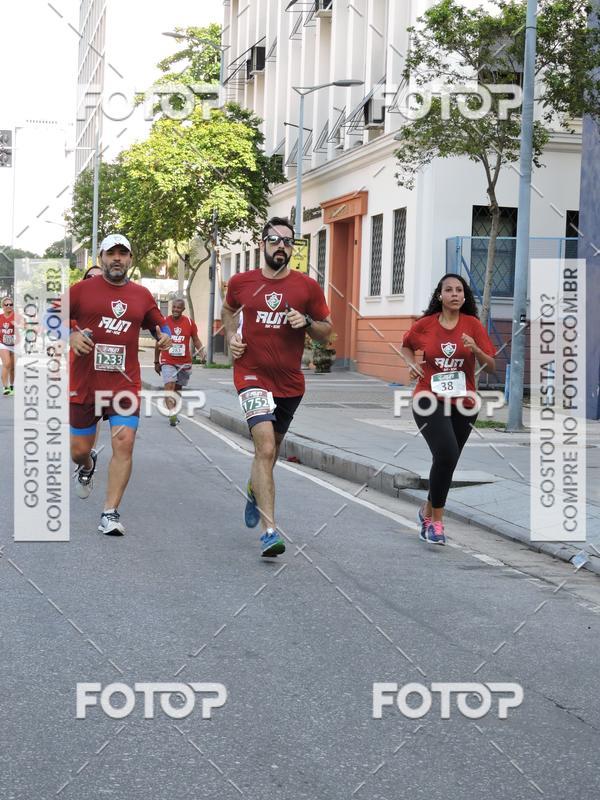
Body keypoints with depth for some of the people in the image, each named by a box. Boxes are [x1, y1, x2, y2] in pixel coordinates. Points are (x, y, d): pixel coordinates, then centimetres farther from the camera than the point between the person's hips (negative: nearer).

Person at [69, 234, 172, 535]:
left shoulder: (142, 295, 8)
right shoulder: (82, 290, 1)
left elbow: (160, 324, 22)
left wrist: (165, 336, -1)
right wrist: (70, 336, -14)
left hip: (125, 384, 0)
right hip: (84, 384, 0)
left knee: (124, 443, -15)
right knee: (79, 449, 9)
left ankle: (110, 514, -8)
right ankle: (86, 467, 48)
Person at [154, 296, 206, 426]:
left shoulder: (189, 322, -1)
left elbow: (196, 340, 6)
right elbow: (158, 343, 7)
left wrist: (202, 353, -12)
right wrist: (156, 362, 8)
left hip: (184, 362, 2)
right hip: (168, 362, -2)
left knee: (178, 389, 14)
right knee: (169, 387, -19)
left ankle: (174, 414, 29)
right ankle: (172, 415, -30)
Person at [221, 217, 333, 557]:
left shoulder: (308, 287, -1)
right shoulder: (241, 283, 0)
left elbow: (327, 331, 7)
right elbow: (228, 310, 23)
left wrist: (307, 322, -14)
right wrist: (231, 337, 5)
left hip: (289, 381, 3)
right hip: (252, 376, -3)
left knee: (271, 449, 20)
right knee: (266, 448, -19)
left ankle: (255, 492, 53)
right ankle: (270, 530, -21)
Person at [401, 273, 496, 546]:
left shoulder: (473, 324, -2)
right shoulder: (424, 325, -3)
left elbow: (491, 367, -3)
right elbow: (406, 345, 19)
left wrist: (475, 349, -21)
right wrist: (412, 363, -1)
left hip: (463, 402, 3)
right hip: (430, 399, -3)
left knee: (447, 460, 13)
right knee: (447, 454, -23)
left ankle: (428, 510, 38)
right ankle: (436, 521, -10)